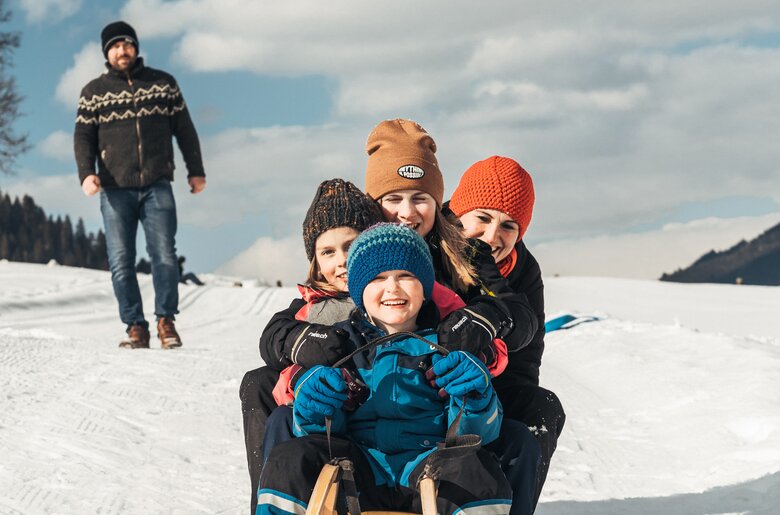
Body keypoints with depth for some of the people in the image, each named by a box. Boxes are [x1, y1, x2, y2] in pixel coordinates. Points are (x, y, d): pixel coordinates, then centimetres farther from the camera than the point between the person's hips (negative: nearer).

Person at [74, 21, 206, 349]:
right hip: (115, 190, 0)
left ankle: (166, 321, 1)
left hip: (157, 186, 0)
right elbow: (83, 136, 6)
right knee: (121, 262, -3)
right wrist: (86, 174, -10)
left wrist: (195, 171, 10)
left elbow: (184, 128, 13)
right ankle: (135, 327, 1)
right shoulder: (94, 92, 9)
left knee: (164, 254, -8)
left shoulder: (163, 83, 10)